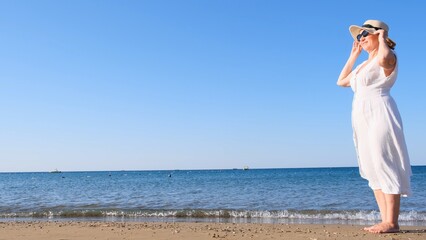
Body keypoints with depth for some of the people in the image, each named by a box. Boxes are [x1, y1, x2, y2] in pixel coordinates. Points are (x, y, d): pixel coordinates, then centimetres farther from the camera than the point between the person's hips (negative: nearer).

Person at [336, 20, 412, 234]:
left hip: (380, 116, -9)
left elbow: (384, 58, -29)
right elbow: (341, 81, 30)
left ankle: (392, 222, -9)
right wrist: (354, 54, 28)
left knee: (384, 166, -12)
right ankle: (386, 220, 8)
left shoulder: (388, 57, -2)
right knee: (373, 171, 5)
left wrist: (382, 38, -8)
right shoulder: (364, 65, 23)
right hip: (363, 120, 9)